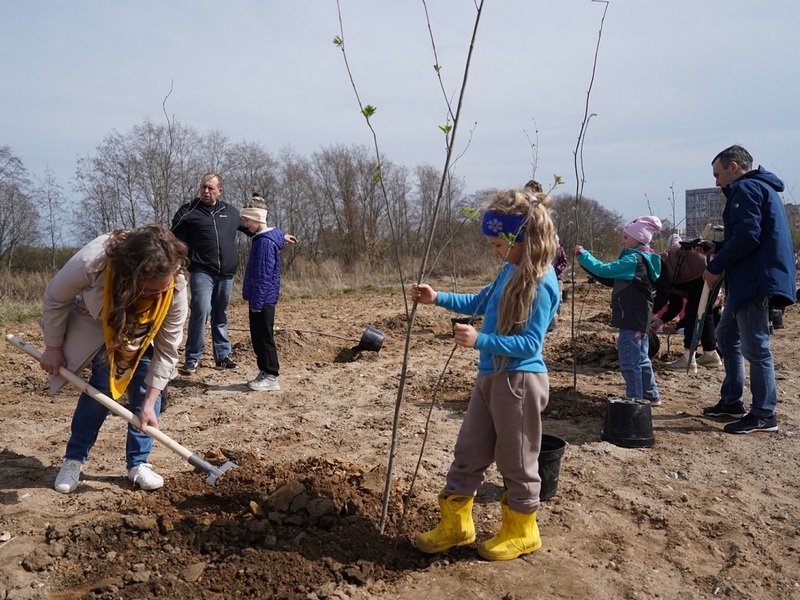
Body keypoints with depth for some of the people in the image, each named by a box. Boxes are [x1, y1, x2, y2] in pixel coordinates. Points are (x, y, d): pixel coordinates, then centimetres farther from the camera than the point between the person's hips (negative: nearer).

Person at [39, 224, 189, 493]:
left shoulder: (176, 286, -37)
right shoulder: (91, 262, -43)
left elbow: (167, 349, -26)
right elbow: (54, 300, -20)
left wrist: (149, 403, -25)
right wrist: (53, 348, -8)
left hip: (144, 332, 2)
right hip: (95, 323, -1)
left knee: (147, 386, -10)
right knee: (103, 383, -15)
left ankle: (138, 464, 6)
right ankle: (73, 460, 5)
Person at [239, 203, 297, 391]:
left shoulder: (265, 242, -18)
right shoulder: (263, 238, 13)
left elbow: (263, 275, -21)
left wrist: (257, 302, -20)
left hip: (263, 300, -10)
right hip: (259, 299, 10)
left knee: (264, 338, -4)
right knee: (257, 337, 14)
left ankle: (271, 377, 3)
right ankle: (265, 372, 21)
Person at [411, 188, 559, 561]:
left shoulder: (541, 283, -19)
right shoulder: (510, 271, 6)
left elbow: (529, 344, -22)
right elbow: (480, 302, 21)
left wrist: (480, 341, -30)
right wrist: (437, 298, 10)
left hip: (520, 380, -9)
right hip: (490, 375, 9)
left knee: (516, 461, 9)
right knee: (468, 452, 15)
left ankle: (522, 533, 30)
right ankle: (455, 524, 29)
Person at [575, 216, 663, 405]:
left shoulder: (633, 259, -17)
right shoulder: (639, 258, 13)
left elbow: (604, 270, -23)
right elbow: (611, 279, 15)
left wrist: (583, 255, -11)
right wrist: (586, 264, 8)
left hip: (632, 318, -10)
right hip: (639, 317, 10)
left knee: (629, 362, -3)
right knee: (641, 359, 20)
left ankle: (635, 399, 3)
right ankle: (651, 396, 31)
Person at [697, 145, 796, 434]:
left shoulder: (746, 189, -12)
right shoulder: (759, 188, 21)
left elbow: (747, 237, -22)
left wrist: (715, 267, -15)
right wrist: (716, 247, 16)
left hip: (755, 281, -11)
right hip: (748, 281, 11)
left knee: (755, 347, -5)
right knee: (726, 336, 18)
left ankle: (764, 415, 3)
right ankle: (731, 401, 26)